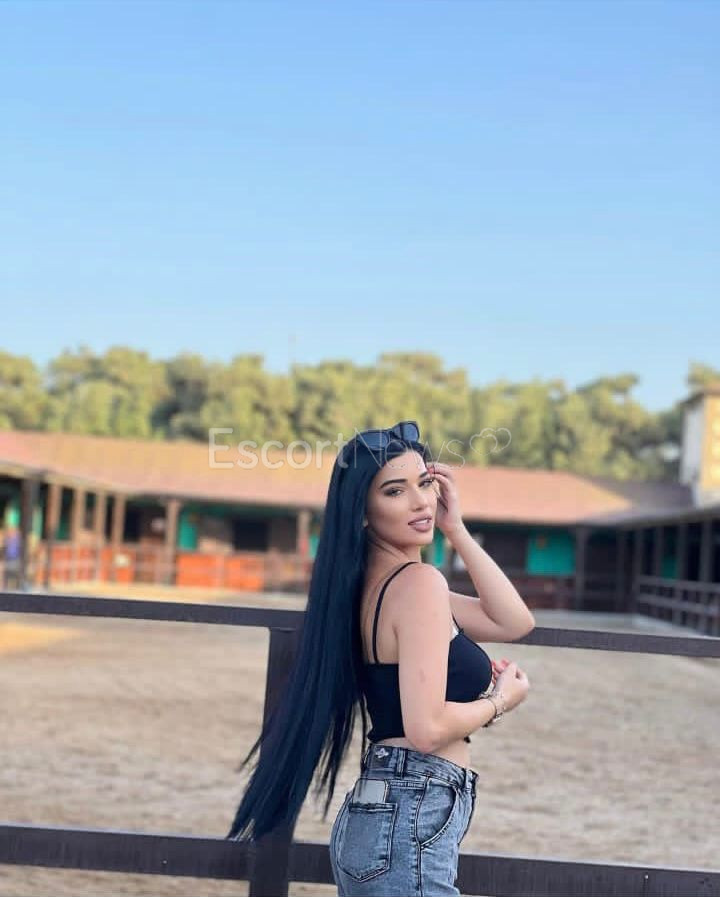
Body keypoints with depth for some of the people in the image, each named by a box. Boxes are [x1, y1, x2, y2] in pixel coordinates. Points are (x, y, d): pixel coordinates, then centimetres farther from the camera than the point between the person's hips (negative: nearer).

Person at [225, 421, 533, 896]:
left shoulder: (376, 581, 13)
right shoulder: (420, 581, -14)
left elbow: (515, 622, 15)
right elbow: (428, 728, -21)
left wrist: (457, 528, 10)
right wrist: (501, 698, -4)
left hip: (373, 815, 9)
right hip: (414, 819, -9)